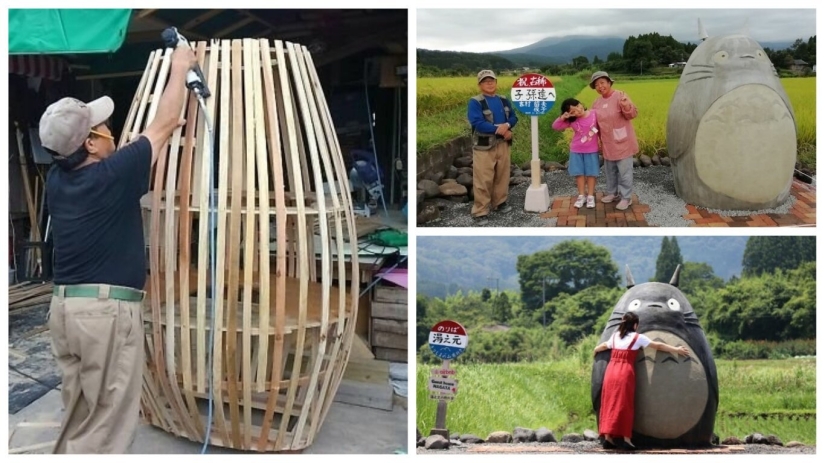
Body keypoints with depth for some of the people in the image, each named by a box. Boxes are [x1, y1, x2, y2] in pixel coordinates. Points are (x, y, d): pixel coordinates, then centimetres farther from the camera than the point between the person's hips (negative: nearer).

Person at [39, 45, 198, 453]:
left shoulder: (56, 180, 7)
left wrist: (166, 135, 33)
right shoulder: (112, 175, -13)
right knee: (107, 423, 1)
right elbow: (165, 123, 0)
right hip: (107, 309, -8)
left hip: (65, 307, 8)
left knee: (78, 416, 19)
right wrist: (180, 68, 13)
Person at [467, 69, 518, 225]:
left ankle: (499, 203, 33)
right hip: (484, 146, -6)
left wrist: (506, 125, -15)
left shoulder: (503, 100, 10)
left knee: (503, 175, 15)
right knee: (483, 180, -6)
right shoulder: (475, 102, -10)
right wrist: (498, 129, -21)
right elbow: (477, 123, -20)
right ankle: (479, 212, -1)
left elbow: (513, 117, 9)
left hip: (503, 144, 6)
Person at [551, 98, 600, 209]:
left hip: (592, 150, -1)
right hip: (576, 151, 1)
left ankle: (590, 196, 16)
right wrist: (562, 117, -24)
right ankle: (581, 196, 19)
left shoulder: (594, 114, -12)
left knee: (591, 173, 5)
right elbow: (555, 126, -9)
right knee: (579, 173, 8)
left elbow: (600, 128, 0)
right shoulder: (571, 121, -9)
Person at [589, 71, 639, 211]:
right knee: (609, 170, 18)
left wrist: (626, 106, -41)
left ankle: (626, 197, 7)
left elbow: (632, 114, -21)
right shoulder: (597, 103, 6)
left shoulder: (620, 96, -14)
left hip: (622, 142, -7)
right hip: (608, 144, 7)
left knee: (624, 171, -1)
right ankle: (612, 192, 34)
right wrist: (600, 141, 8)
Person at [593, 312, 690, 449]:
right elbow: (658, 346, 7)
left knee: (610, 404, 6)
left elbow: (604, 345, 35)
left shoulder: (615, 336, 16)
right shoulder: (638, 337, 3)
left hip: (611, 371, 4)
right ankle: (626, 439, -2)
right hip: (625, 374, -4)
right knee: (624, 406, -1)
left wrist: (595, 350, 56)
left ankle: (607, 436, 3)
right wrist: (676, 350, 16)